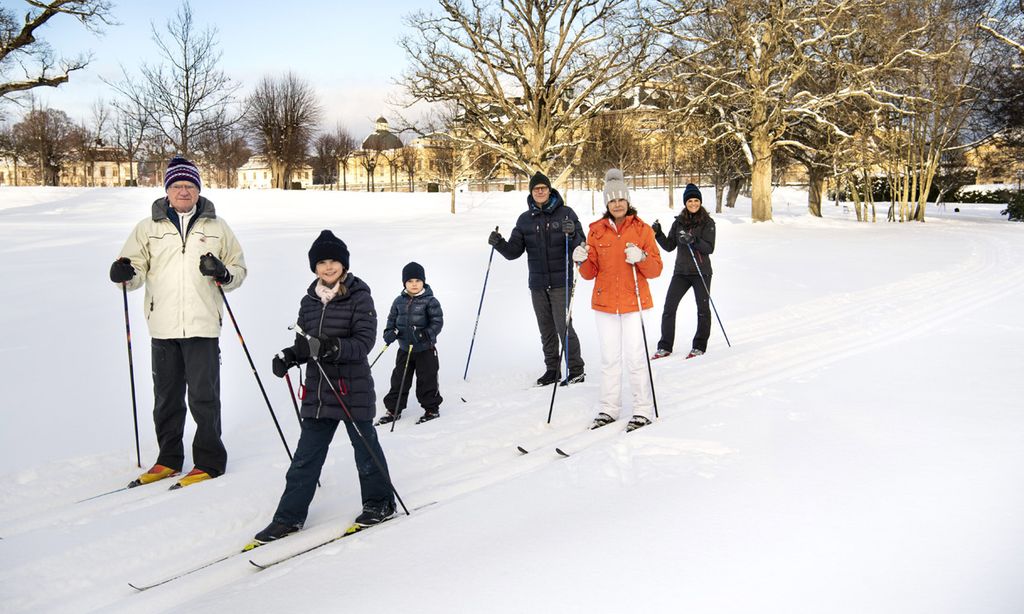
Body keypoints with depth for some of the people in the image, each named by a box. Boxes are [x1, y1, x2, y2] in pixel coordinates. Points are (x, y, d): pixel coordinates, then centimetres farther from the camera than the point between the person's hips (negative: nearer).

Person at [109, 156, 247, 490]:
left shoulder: (217, 227, 8)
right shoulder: (148, 228, 9)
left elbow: (239, 269, 10)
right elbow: (137, 268, 8)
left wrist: (223, 273, -12)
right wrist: (126, 273, -15)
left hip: (203, 325, -2)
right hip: (163, 327, 2)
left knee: (204, 396, -2)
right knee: (166, 397, 12)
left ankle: (209, 461, 10)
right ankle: (169, 459, 25)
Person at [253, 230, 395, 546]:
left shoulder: (359, 297, -8)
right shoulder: (309, 301, 10)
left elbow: (364, 341, -16)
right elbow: (304, 343, 15)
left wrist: (331, 348, -30)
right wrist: (289, 356, -6)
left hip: (354, 389, -5)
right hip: (318, 390, 5)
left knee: (365, 447, 9)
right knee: (306, 455, 8)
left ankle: (380, 503, 28)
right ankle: (289, 516, 15)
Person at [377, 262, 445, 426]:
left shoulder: (430, 301, -9)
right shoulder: (399, 301, 4)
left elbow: (437, 321, -12)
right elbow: (392, 318, 13)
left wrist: (427, 334, -26)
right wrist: (390, 332, -5)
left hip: (425, 349, -4)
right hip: (405, 349, 4)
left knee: (427, 380, 4)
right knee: (399, 380, 10)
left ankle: (432, 408, 20)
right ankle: (393, 410, 20)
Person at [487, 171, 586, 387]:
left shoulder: (565, 213, -2)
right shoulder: (525, 219, 8)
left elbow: (581, 245, -6)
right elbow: (514, 251, 6)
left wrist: (572, 234, -27)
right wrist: (499, 243, -13)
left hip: (561, 281, -4)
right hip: (537, 283, 4)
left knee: (563, 326, -6)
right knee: (546, 329, 10)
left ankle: (576, 369, 6)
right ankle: (552, 369, 21)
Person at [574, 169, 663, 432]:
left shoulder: (642, 229, -1)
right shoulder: (597, 230, 5)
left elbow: (656, 269, -3)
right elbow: (590, 273, 7)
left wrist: (641, 258, -22)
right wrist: (582, 261, -14)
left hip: (634, 303, -3)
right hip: (605, 303, 3)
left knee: (635, 357, -4)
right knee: (609, 358, 9)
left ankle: (643, 411, 6)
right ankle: (608, 409, 18)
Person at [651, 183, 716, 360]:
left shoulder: (708, 222, -4)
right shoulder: (679, 222, 7)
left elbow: (710, 248, -13)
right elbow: (669, 246, 7)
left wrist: (693, 241, -29)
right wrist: (658, 234, -8)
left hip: (701, 272, -3)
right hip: (681, 271, 3)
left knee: (703, 309, 5)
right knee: (669, 308, -1)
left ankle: (699, 346, 19)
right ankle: (665, 346, 8)